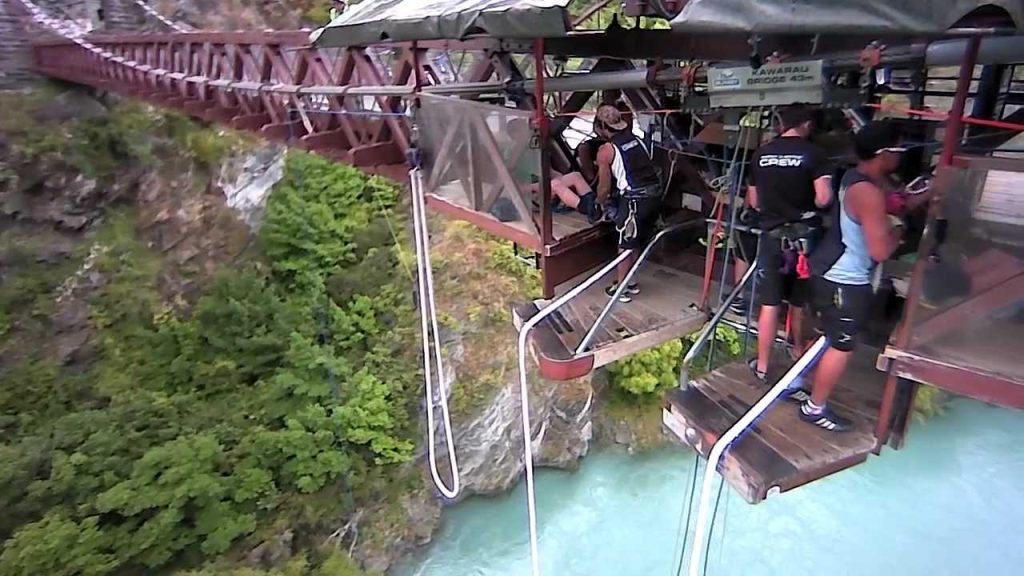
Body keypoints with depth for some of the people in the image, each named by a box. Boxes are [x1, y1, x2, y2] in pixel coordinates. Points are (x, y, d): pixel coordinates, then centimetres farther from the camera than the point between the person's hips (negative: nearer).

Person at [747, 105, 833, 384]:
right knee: (800, 301, 17)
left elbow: (754, 201, 8)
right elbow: (824, 198, -18)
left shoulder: (761, 154, 2)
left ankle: (762, 366, 9)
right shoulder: (813, 153, -8)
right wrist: (808, 205, 2)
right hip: (804, 236, -1)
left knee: (769, 304, 5)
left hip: (772, 235, 1)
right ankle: (798, 350, 38)